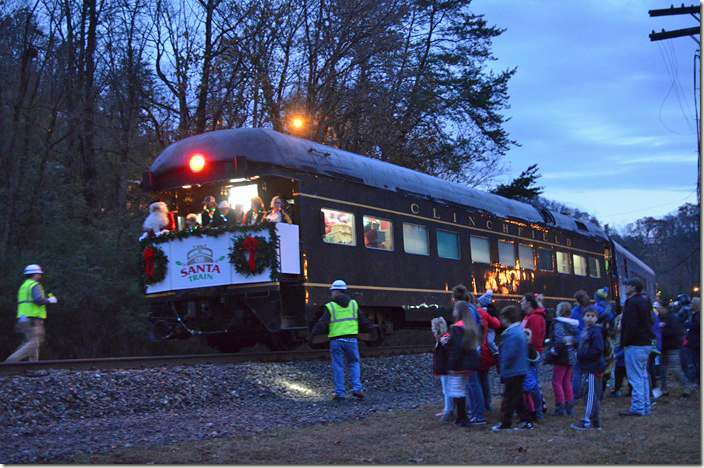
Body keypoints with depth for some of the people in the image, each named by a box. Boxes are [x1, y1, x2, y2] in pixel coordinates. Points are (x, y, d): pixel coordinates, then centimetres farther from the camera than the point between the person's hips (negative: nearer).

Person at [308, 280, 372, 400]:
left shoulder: (330, 306, -4)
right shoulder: (353, 303, 6)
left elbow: (322, 324, -11)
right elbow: (363, 320, 12)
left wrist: (312, 335, -8)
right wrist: (369, 329, 28)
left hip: (336, 340, -2)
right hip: (351, 339, 2)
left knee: (338, 367, 5)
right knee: (354, 364, 15)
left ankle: (340, 393, 5)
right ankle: (357, 388, 1)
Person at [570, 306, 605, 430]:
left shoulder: (595, 331, -12)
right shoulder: (584, 331, 16)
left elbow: (597, 349, -20)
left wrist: (582, 354, -15)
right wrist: (579, 354, 5)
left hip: (594, 368, -9)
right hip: (588, 367, 9)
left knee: (591, 395, -6)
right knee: (594, 396, 14)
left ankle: (587, 422, -3)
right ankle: (595, 421, 21)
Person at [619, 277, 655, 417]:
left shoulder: (632, 302, -15)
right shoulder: (645, 301, 15)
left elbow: (631, 325, -20)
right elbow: (650, 322, 22)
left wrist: (625, 342, -12)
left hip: (635, 345, -10)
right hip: (646, 343, 10)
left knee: (635, 378, -7)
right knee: (643, 376, 14)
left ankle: (637, 408, -8)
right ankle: (645, 407, 18)